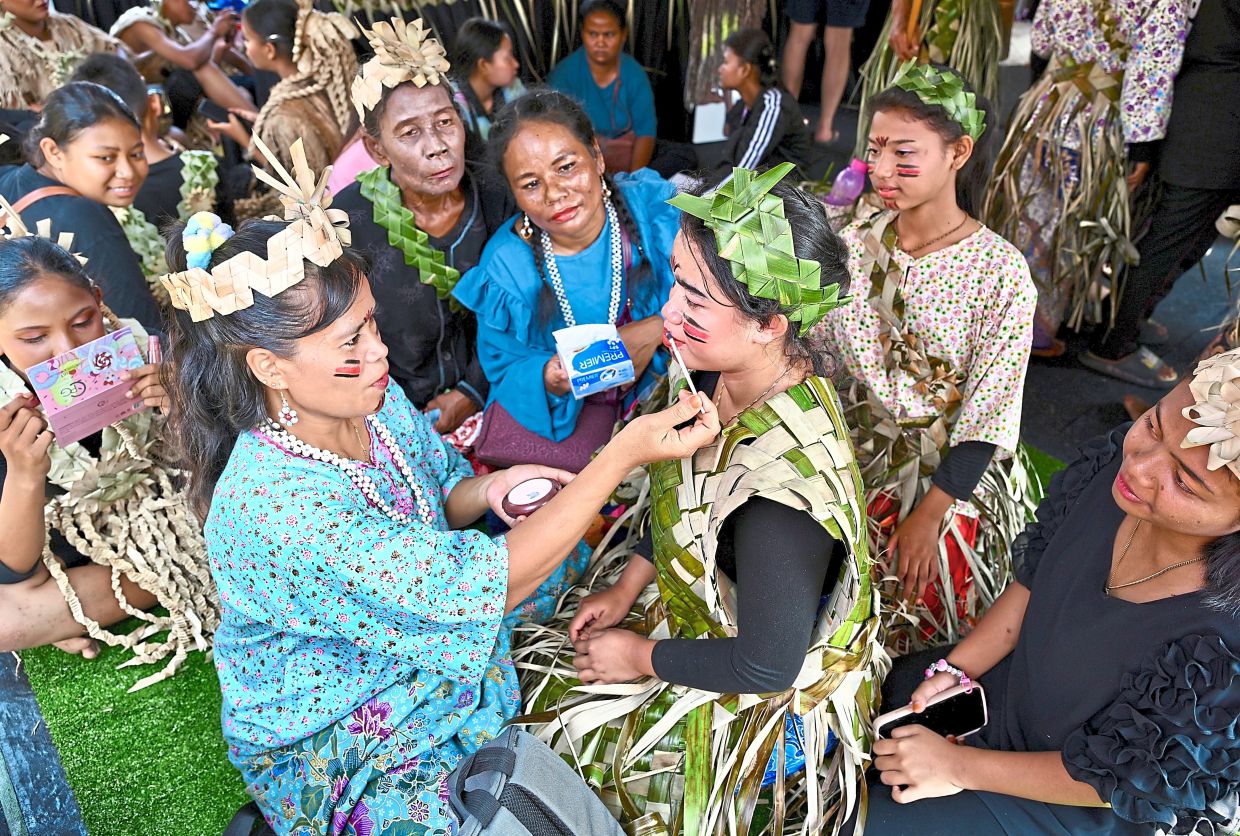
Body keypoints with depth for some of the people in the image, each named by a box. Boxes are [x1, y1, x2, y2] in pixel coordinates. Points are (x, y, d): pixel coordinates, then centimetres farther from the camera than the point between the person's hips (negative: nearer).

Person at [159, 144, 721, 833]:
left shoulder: (373, 398, -12)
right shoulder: (275, 511, -35)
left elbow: (430, 500, 8)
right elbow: (482, 584, -34)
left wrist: (488, 490, -16)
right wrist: (624, 454, -34)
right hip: (330, 758, -6)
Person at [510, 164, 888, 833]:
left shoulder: (783, 480, -40)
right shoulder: (721, 373, -15)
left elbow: (766, 666, -27)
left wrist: (642, 657, -14)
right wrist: (627, 586, 1)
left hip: (766, 697, -7)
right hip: (696, 599, 7)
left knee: (542, 726, 5)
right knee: (531, 660, 16)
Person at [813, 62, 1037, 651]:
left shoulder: (1000, 270, -11)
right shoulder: (855, 244, 2)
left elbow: (988, 413, -11)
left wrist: (930, 513, -19)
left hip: (952, 469, -3)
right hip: (857, 448, 3)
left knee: (919, 574, -24)